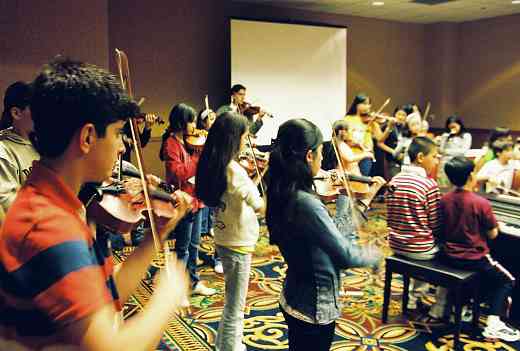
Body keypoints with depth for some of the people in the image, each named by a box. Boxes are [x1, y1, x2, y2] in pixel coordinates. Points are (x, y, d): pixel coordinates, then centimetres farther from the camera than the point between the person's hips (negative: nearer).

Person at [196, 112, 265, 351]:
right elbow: (260, 207, -26)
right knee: (235, 309, 6)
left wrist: (258, 175, 4)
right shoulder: (235, 170, -24)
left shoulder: (213, 166, 2)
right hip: (238, 245, -9)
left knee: (232, 304, 26)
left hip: (224, 240, 9)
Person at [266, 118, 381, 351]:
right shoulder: (306, 203, -30)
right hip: (315, 306, -8)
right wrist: (373, 256, -3)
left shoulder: (282, 194, -3)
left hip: (294, 298, 8)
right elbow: (345, 256, -22)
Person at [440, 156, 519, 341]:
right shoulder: (481, 203, -19)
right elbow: (492, 235, -8)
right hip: (474, 258, -6)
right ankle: (493, 323, 2)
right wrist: (495, 225, 12)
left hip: (449, 256, 6)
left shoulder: (444, 200, -5)